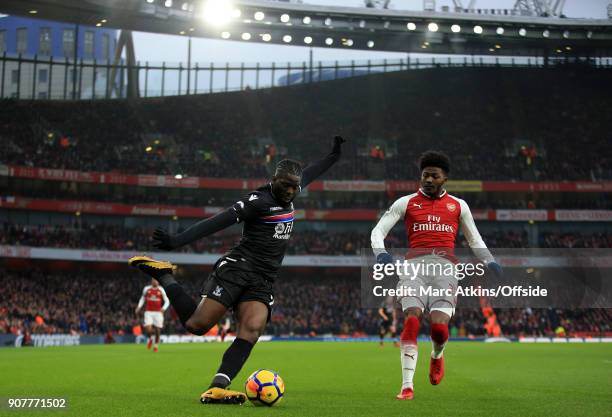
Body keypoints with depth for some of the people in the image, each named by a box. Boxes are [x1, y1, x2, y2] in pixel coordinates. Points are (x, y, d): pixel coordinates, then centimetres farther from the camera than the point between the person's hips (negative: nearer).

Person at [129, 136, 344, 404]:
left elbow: (309, 174, 35)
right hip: (236, 269, -6)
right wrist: (177, 241, -29)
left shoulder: (288, 195, 12)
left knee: (251, 330, -19)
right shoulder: (259, 200, -12)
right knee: (197, 324, -13)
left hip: (262, 283, 7)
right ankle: (162, 275, 9)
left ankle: (216, 389, -29)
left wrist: (334, 156, 44)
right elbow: (218, 222, -21)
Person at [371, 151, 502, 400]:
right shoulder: (406, 203, 15)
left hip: (445, 265, 0)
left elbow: (474, 240, 27)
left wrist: (489, 261, 10)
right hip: (415, 264, 0)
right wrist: (380, 252, -11)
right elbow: (378, 230, 10)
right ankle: (407, 386, -15)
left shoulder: (458, 206, 19)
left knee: (439, 326, -16)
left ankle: (437, 356, 22)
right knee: (412, 320, -21)